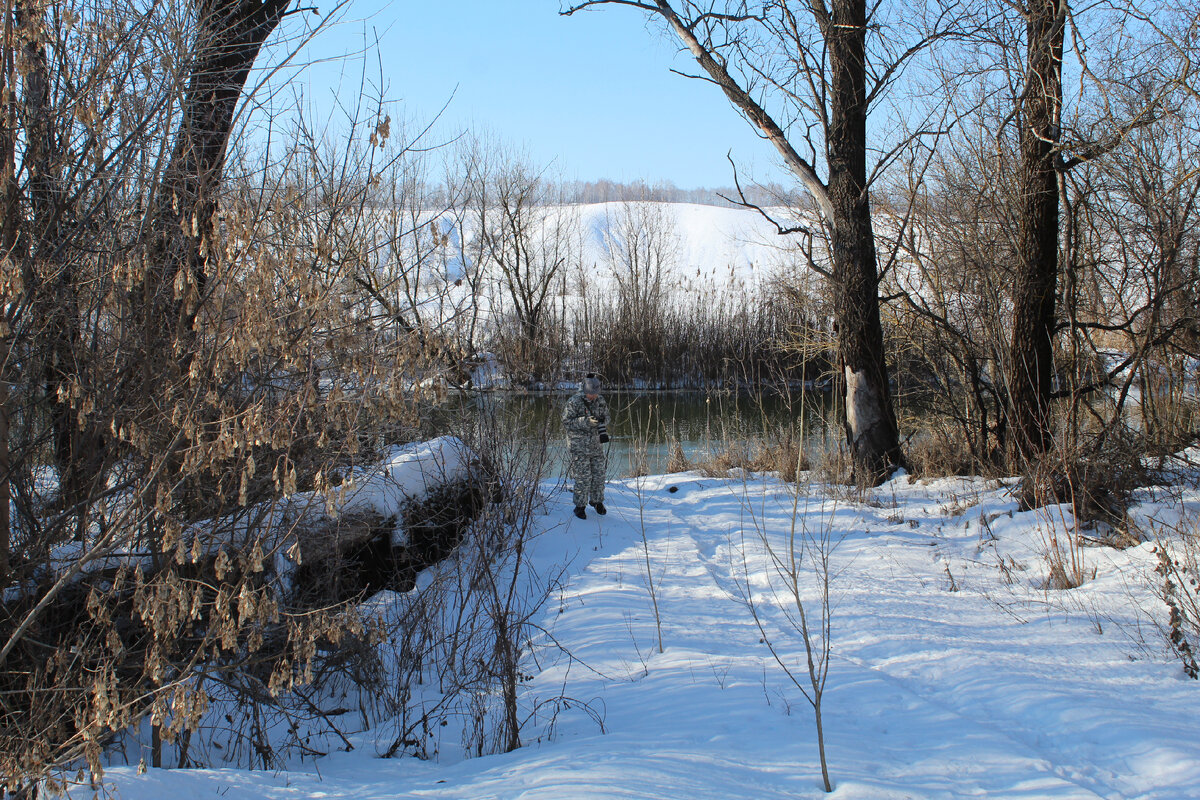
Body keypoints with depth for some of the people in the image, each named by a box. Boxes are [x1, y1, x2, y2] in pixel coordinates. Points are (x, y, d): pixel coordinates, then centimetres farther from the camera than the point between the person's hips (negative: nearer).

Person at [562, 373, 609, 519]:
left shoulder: (600, 401, 3)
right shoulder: (573, 402, -14)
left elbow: (606, 416, 17)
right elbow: (567, 422, -16)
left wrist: (602, 421, -8)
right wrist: (586, 421, -27)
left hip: (596, 444, 5)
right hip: (579, 446, -5)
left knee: (599, 475, 11)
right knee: (583, 478, -6)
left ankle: (597, 501, 30)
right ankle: (580, 506, 7)